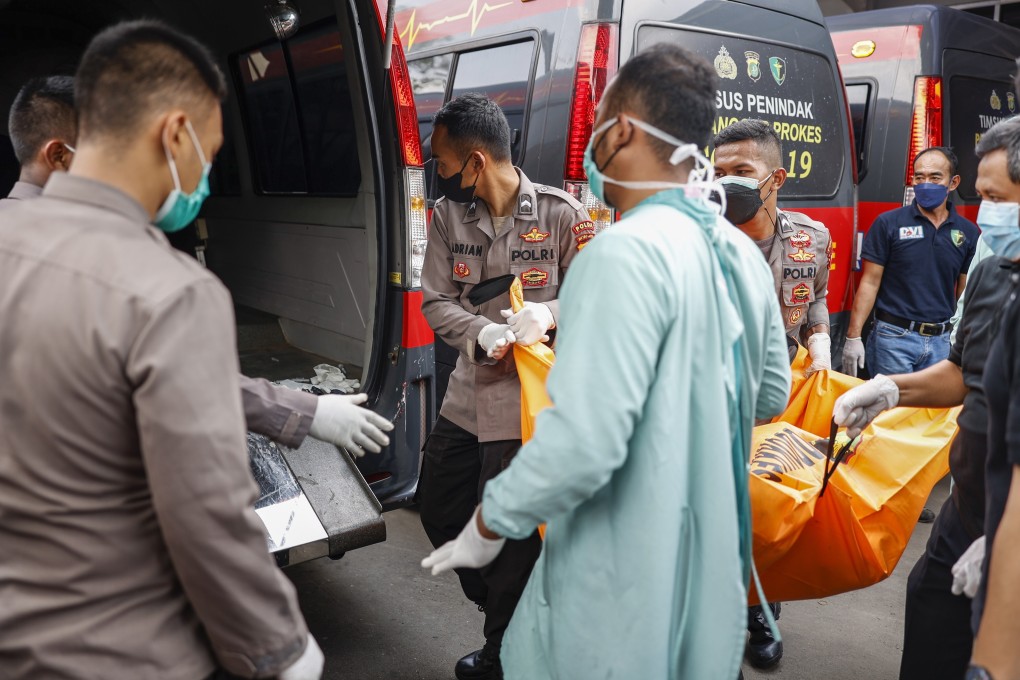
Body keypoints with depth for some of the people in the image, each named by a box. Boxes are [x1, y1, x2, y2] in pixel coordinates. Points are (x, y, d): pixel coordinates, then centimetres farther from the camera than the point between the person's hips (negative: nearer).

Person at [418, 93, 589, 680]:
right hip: (468, 394, 6)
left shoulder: (560, 214, -12)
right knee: (440, 507, 18)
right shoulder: (448, 216, 1)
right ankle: (502, 606, 45)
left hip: (529, 400, -6)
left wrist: (549, 314, -27)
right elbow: (437, 302, 0)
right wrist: (483, 334, -20)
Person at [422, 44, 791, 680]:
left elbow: (582, 444, -29)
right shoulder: (742, 252, 1)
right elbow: (773, 392, 13)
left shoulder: (626, 252, -24)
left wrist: (487, 525, -13)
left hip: (627, 582, -8)